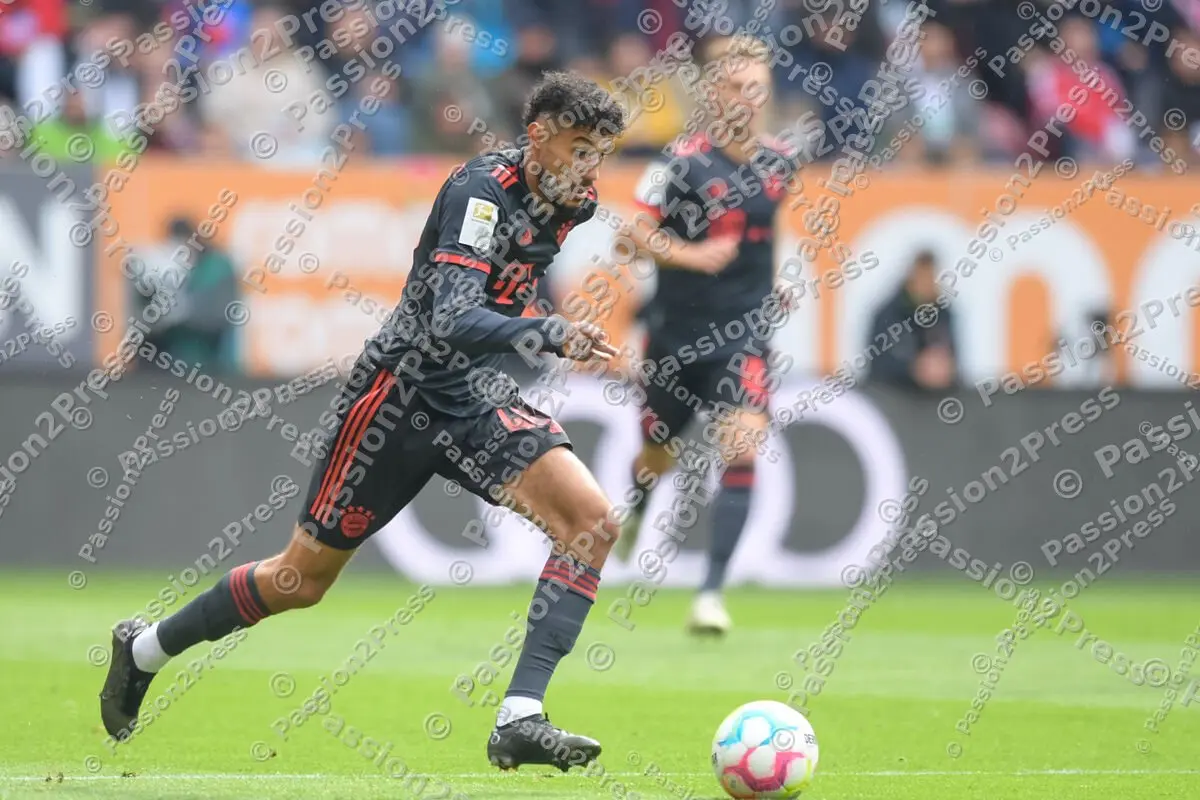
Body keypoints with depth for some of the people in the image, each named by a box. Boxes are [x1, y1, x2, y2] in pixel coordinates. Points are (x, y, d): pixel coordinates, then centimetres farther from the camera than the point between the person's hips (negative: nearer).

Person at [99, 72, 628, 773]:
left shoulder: (568, 202, 1)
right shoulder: (482, 189, -23)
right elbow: (451, 323, -36)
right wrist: (550, 336, -48)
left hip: (478, 398, 7)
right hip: (401, 391, -7)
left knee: (593, 520, -17)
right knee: (304, 577, 6)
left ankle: (520, 720, -22)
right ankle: (146, 648, 32)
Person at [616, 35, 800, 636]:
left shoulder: (779, 163, 0)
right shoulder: (685, 160, -14)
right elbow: (639, 230, -16)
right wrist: (692, 255, -30)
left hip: (741, 334, 2)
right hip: (677, 331, -2)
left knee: (741, 447, -19)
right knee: (657, 456, 16)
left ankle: (712, 592, -19)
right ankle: (636, 507, 55)